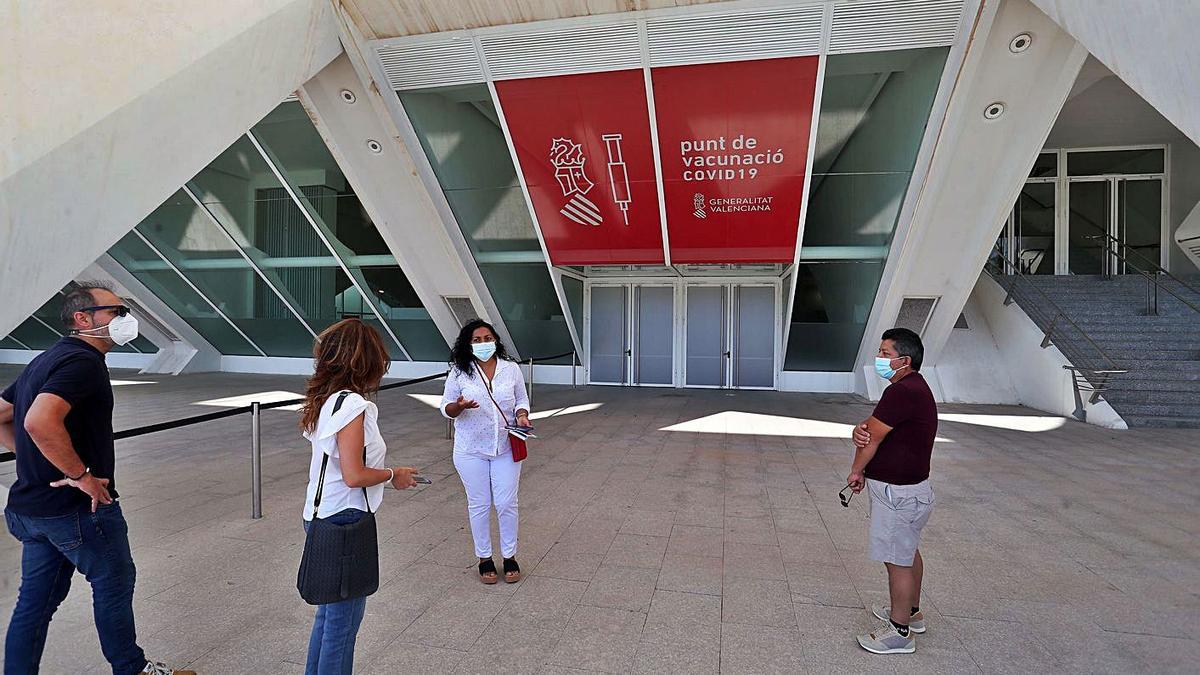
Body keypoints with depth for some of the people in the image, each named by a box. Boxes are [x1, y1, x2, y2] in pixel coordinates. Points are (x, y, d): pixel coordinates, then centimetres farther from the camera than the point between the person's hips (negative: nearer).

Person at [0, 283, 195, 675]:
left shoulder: (47, 360, 12)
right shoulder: (82, 360, -19)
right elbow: (39, 422, -34)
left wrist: (37, 462, 15)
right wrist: (81, 475, -23)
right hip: (78, 508, -9)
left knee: (36, 599, 16)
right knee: (114, 583, 10)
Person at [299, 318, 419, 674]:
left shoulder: (325, 399, 6)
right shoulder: (352, 404, -21)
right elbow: (354, 476, -24)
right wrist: (393, 475, -8)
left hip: (323, 516, 9)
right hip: (344, 521, -9)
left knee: (330, 611, 23)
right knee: (344, 619, 6)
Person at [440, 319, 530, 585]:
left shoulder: (511, 369, -1)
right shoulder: (459, 372, -5)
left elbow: (522, 400, 8)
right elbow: (446, 408, 0)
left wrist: (522, 415, -13)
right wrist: (459, 406, -23)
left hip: (505, 448, 1)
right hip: (471, 450, -1)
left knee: (506, 504, 6)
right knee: (479, 505, 9)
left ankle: (509, 556, 25)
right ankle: (484, 558, 27)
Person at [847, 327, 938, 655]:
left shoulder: (902, 392, -26)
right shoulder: (914, 387, 9)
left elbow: (872, 438, -19)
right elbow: (872, 430, 7)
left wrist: (857, 471, -3)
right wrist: (860, 430, -17)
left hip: (898, 493, -11)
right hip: (910, 487, 11)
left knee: (898, 560, 2)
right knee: (908, 551, 23)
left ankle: (900, 632, 16)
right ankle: (911, 612, 41)